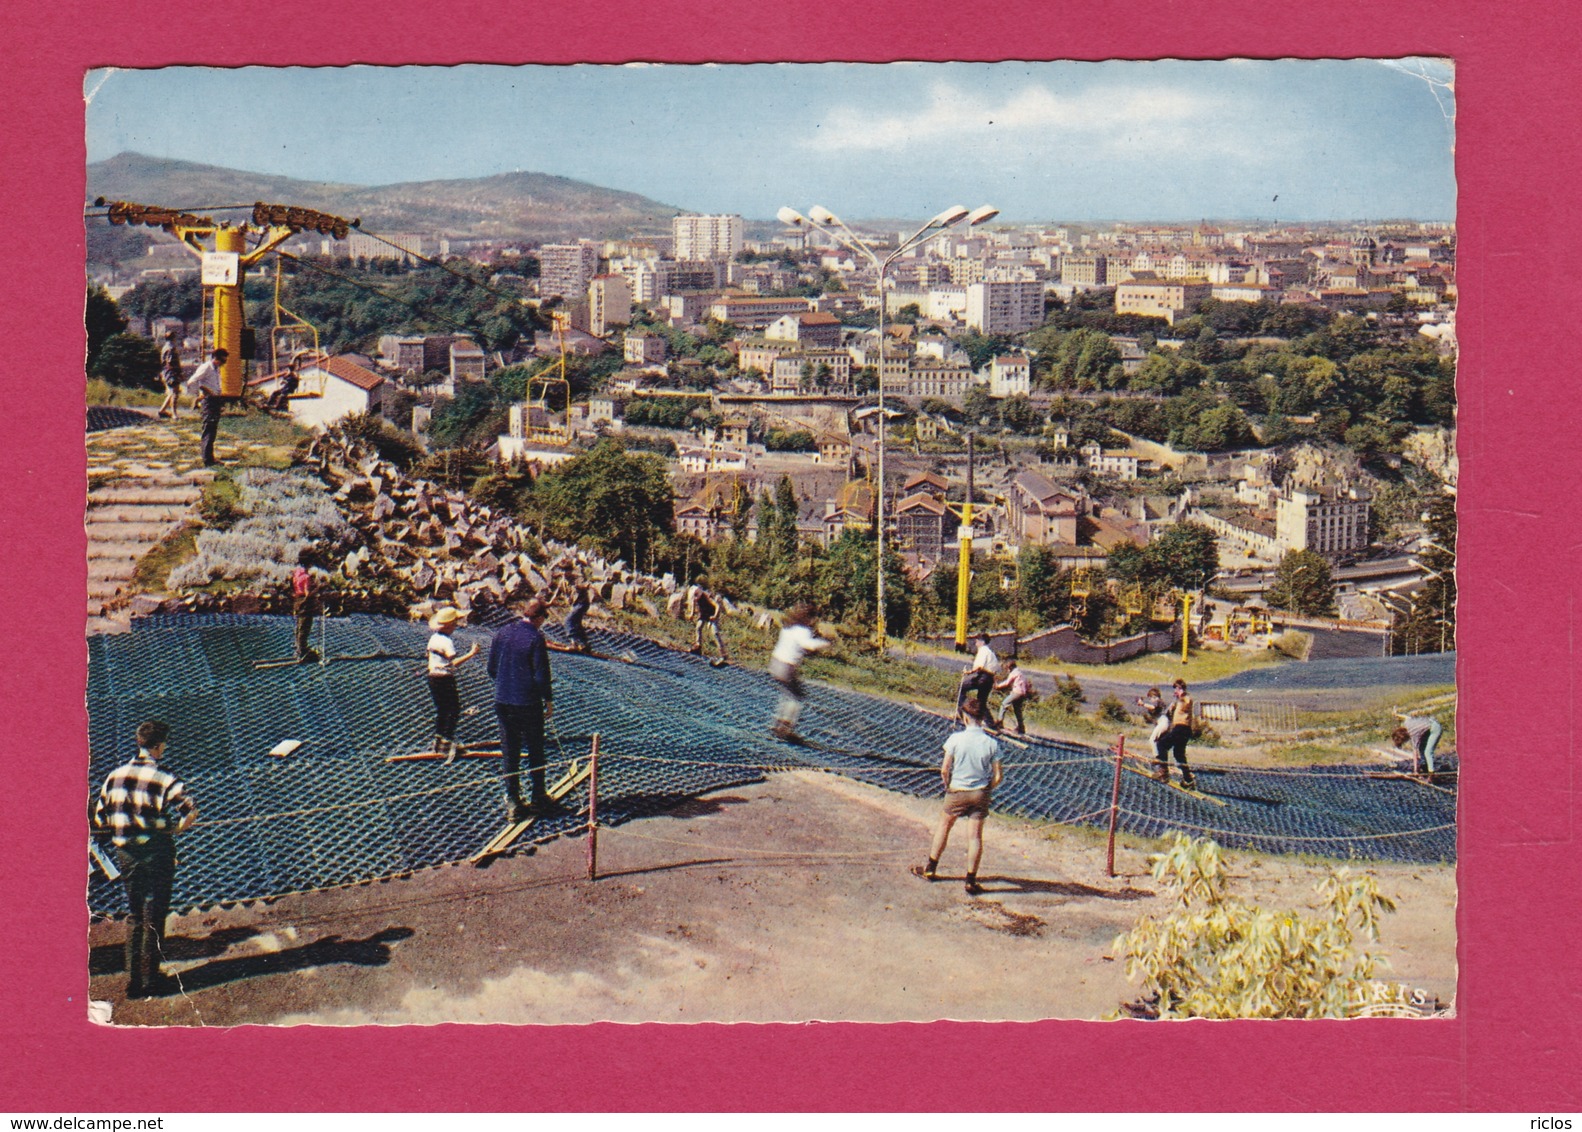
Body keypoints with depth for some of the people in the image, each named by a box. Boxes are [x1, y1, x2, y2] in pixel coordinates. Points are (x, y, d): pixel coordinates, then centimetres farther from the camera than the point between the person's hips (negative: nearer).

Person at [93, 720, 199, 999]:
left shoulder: (115, 775, 2)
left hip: (126, 853, 5)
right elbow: (190, 810, -26)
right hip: (157, 851, -5)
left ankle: (132, 979, 18)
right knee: (154, 916, 5)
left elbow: (99, 819, 6)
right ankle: (150, 980, 10)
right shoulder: (164, 778, -14)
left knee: (133, 915, 16)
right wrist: (177, 829, -8)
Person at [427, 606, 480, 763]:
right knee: (454, 710, -2)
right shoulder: (447, 641, -19)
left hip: (433, 677, 9)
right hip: (445, 678, -9)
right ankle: (448, 741, -6)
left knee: (440, 709, 17)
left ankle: (438, 741, 22)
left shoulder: (433, 639, 8)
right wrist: (471, 653, -25)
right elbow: (454, 662, -27)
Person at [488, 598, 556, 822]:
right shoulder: (535, 638, -15)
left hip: (502, 702, 5)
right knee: (535, 752, 10)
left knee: (510, 754, 10)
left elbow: (492, 668, 9)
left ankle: (513, 802, 12)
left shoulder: (502, 634, 2)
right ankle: (538, 799, 17)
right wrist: (548, 700, -3)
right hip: (528, 703, -5)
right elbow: (541, 674, -14)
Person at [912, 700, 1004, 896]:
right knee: (975, 837, 6)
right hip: (980, 794, 1)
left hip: (957, 791, -1)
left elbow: (944, 770, -11)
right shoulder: (991, 743, -9)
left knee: (943, 827, 19)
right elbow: (998, 776, -8)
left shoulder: (956, 739, -13)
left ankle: (930, 869, 30)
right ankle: (971, 882, 8)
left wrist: (948, 786, 8)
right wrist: (986, 789, 10)